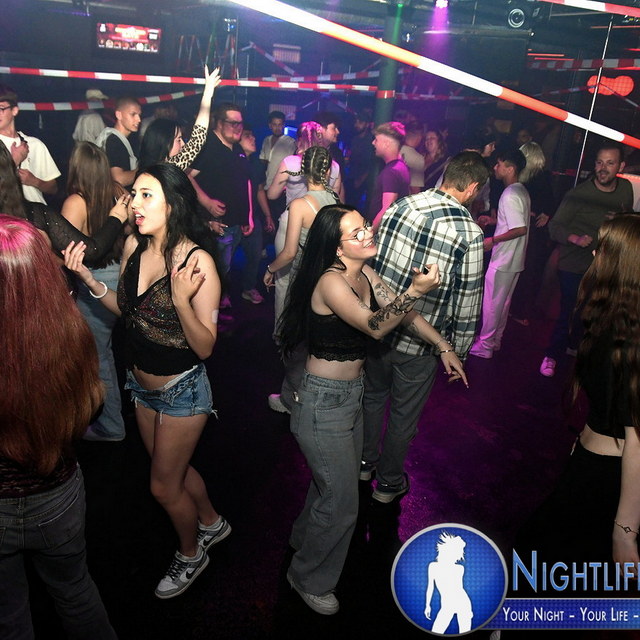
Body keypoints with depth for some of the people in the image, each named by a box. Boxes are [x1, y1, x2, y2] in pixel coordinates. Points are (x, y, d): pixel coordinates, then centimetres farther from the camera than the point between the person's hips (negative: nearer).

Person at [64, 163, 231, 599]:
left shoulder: (197, 262, -26)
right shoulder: (134, 246, -7)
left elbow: (205, 347, -24)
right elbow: (125, 308, 7)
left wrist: (182, 301, -39)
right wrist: (87, 277, -7)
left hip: (182, 388, -7)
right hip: (142, 383, 7)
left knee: (164, 486, 11)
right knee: (173, 470, 25)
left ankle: (191, 554, 41)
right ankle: (212, 523, 53)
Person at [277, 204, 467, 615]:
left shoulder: (364, 273, 2)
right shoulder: (331, 281, -24)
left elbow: (402, 312, 7)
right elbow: (375, 326, -34)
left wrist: (444, 347, 3)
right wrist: (416, 290, -44)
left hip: (352, 395, 9)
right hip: (325, 400, -8)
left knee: (335, 481, 26)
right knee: (342, 503, 5)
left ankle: (305, 536, 54)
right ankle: (311, 579, 31)